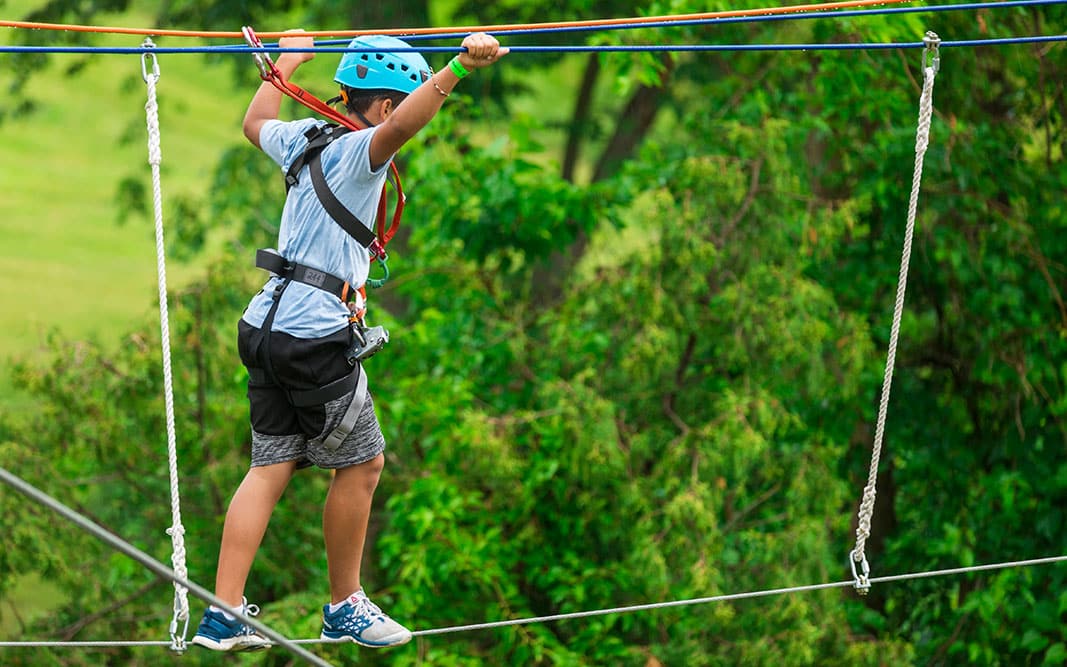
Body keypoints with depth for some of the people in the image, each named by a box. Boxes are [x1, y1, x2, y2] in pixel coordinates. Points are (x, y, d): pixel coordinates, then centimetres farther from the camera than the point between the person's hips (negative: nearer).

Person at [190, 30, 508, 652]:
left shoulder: (303, 139, 12)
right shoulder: (359, 150, -13)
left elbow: (256, 122, 35)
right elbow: (400, 127, -36)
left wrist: (286, 61, 48)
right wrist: (458, 68, -46)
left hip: (267, 327, 9)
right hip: (316, 336, -9)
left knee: (272, 467, 8)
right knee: (362, 464, 6)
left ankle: (224, 616, 3)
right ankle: (345, 608, 17)